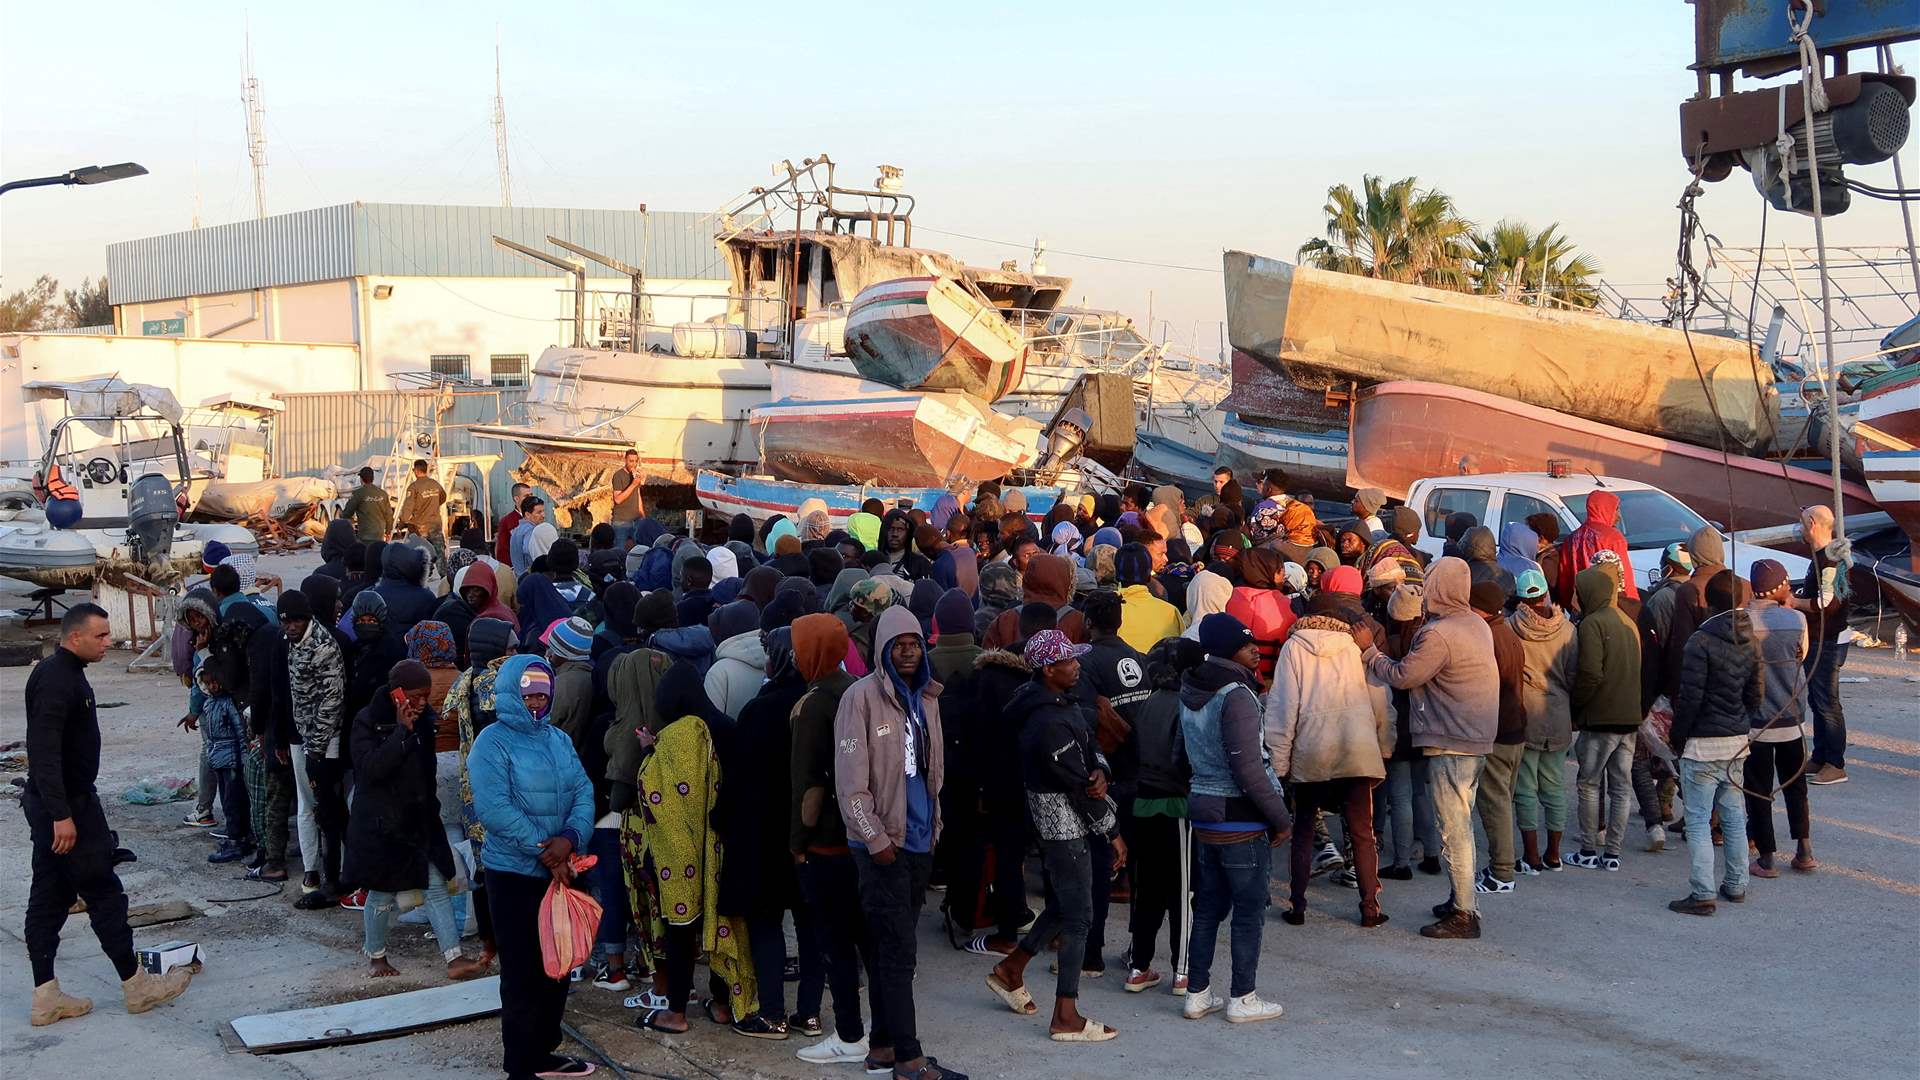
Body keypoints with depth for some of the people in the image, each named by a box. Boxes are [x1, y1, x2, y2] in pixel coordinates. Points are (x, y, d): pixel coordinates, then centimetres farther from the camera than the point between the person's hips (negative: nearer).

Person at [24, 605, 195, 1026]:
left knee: (50, 896, 11)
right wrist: (62, 814, -29)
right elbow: (44, 752, -26)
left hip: (56, 805, 10)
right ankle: (136, 986, 9)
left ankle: (45, 997, 15)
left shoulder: (64, 673, 12)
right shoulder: (57, 680, -20)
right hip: (66, 805, -10)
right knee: (104, 893, -1)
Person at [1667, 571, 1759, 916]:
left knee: (1698, 821, -2)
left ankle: (1702, 894, -3)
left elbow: (1690, 697, -16)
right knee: (1734, 817, 16)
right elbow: (1756, 694, 8)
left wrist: (1677, 736, -6)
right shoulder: (1750, 642, 4)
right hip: (1738, 743, 7)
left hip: (1703, 744, -7)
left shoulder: (1701, 641, -16)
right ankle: (1736, 886, 24)